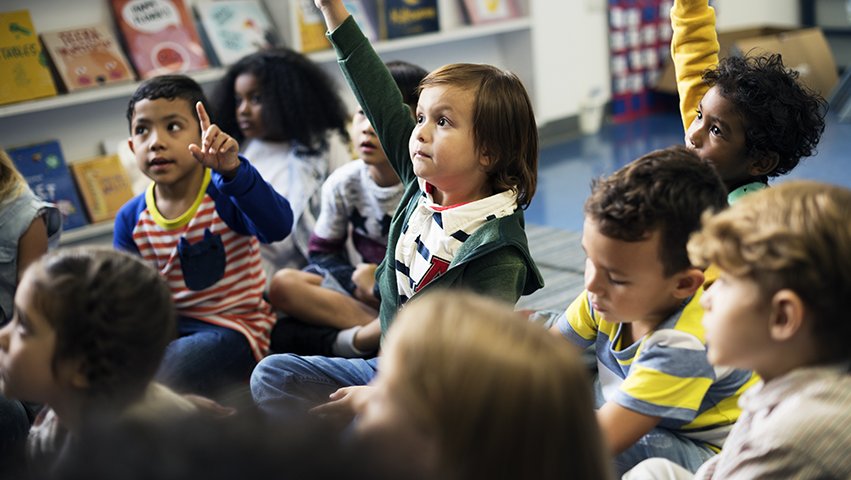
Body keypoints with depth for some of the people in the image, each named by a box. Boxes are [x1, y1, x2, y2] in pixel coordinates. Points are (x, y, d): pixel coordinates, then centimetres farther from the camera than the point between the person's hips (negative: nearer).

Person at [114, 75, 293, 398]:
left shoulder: (224, 195, -13)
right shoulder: (131, 219, 2)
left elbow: (278, 226, -34)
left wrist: (232, 170, -48)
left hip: (233, 328, -5)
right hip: (168, 328, 5)